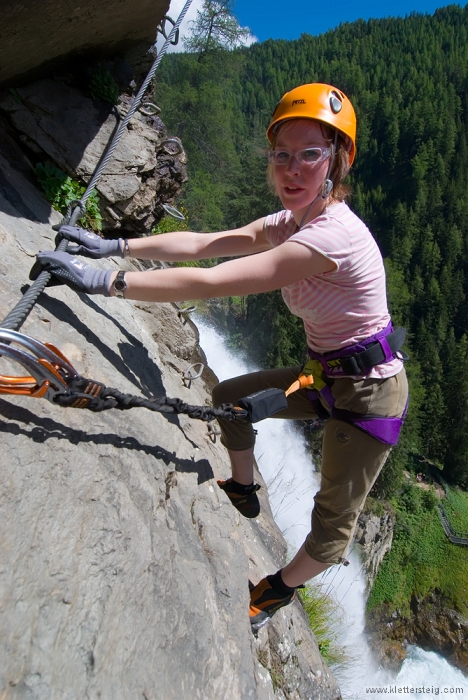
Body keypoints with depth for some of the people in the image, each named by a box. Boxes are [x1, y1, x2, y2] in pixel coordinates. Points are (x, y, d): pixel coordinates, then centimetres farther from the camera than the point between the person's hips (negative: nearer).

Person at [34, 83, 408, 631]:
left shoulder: (334, 234, -31)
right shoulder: (288, 222, -1)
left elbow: (211, 283, -34)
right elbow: (203, 243, -5)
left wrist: (105, 281, -30)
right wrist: (114, 246, -9)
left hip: (368, 390, -8)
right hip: (325, 373, 8)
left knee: (335, 520, 4)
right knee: (228, 396, 12)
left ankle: (277, 591, 33)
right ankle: (242, 492, 36)